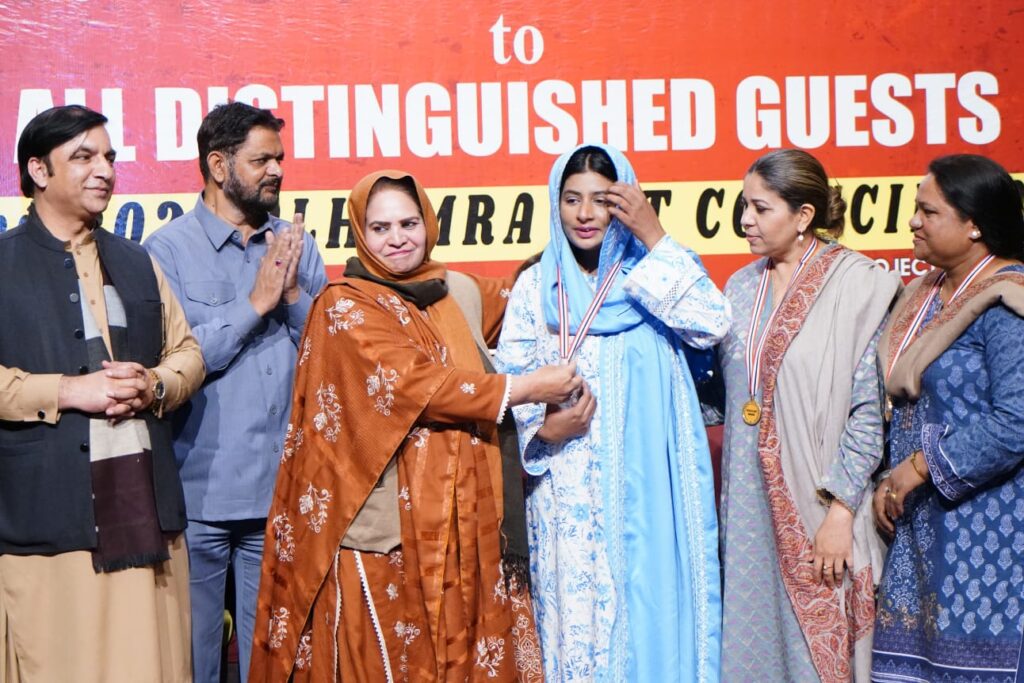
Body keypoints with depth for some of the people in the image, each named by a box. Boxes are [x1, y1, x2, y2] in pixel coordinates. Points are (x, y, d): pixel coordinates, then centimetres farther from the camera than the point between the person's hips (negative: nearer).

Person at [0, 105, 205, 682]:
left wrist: (153, 386, -2)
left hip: (145, 500, 5)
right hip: (48, 507, -4)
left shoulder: (137, 262, 20)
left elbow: (188, 352, 19)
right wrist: (68, 391, -15)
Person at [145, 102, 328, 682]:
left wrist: (294, 294, -11)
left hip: (284, 486, 4)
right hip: (201, 489, -4)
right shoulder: (170, 248, -4)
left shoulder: (297, 243, 9)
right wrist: (256, 302, -14)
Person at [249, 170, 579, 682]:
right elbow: (415, 386, -16)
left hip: (460, 523, 6)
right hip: (385, 525, -6)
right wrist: (527, 388, -13)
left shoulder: (455, 292, 14)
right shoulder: (346, 306, -5)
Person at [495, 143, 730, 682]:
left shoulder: (652, 273, 5)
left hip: (647, 480, 0)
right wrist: (542, 427, -15)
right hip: (570, 491, 1)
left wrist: (654, 239, -12)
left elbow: (711, 325, -12)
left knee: (651, 602, 1)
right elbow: (509, 375, 4)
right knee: (576, 602, 2)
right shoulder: (537, 285, 7)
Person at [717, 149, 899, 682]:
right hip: (750, 503, 5)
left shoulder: (858, 284, -8)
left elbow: (868, 409, -12)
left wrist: (840, 512, -15)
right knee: (751, 639, 10)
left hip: (820, 506, -5)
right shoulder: (742, 287, 10)